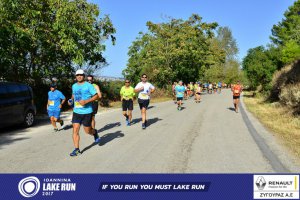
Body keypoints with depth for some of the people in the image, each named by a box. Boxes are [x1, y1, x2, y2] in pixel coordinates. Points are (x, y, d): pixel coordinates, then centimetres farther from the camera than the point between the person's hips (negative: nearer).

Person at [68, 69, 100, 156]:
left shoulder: (88, 85, -7)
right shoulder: (74, 86, 10)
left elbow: (96, 96, -8)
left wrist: (86, 101, -20)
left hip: (87, 111, -4)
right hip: (76, 111, 4)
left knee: (87, 131, 5)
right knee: (75, 130, -4)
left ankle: (95, 132, 40)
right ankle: (76, 149, 3)